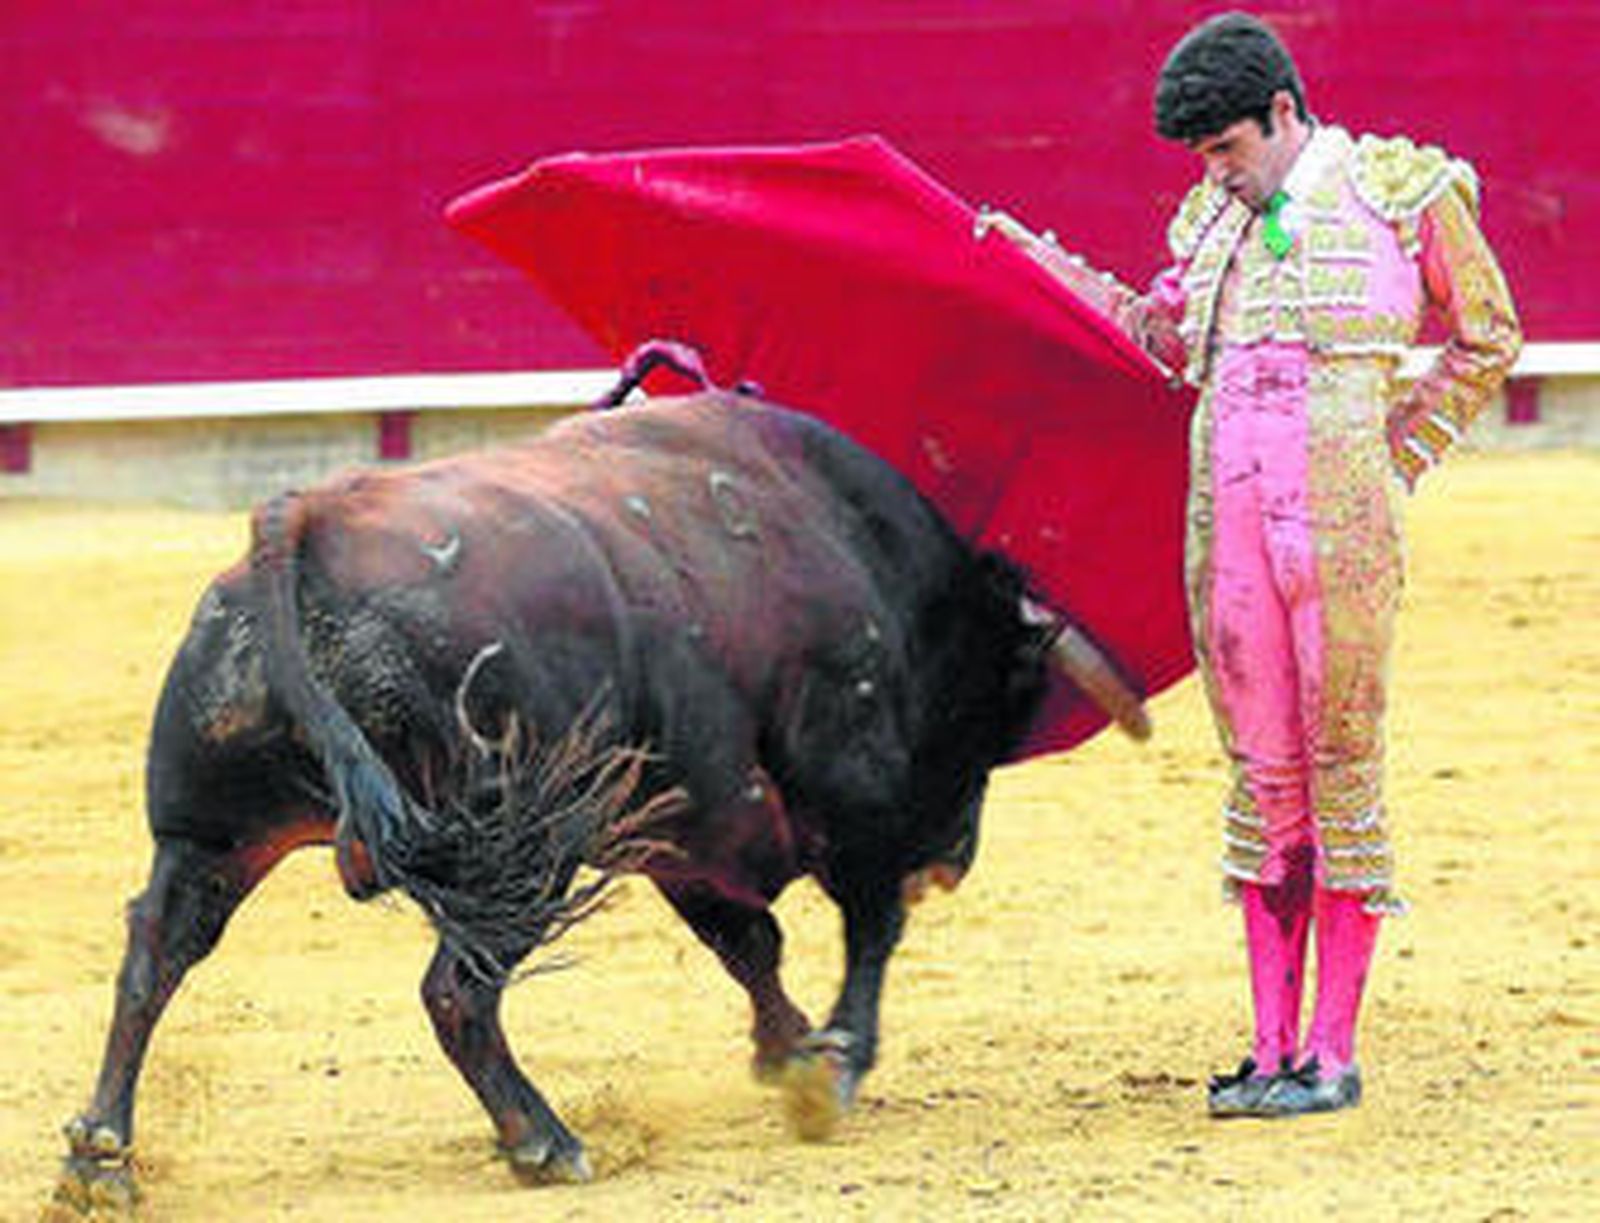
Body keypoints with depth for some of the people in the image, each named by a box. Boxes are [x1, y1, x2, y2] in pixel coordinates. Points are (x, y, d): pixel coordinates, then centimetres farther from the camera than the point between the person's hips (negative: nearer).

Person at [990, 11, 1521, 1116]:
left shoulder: (1401, 192, 1)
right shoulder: (1218, 218, 15)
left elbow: (1489, 340, 9)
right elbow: (1162, 338, 29)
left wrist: (1397, 461, 2)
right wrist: (1038, 263, 23)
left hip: (1342, 514, -5)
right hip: (1229, 514, 5)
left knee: (1342, 771, -2)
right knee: (1262, 777, 6)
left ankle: (1334, 1055, 2)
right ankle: (1272, 1051, 10)